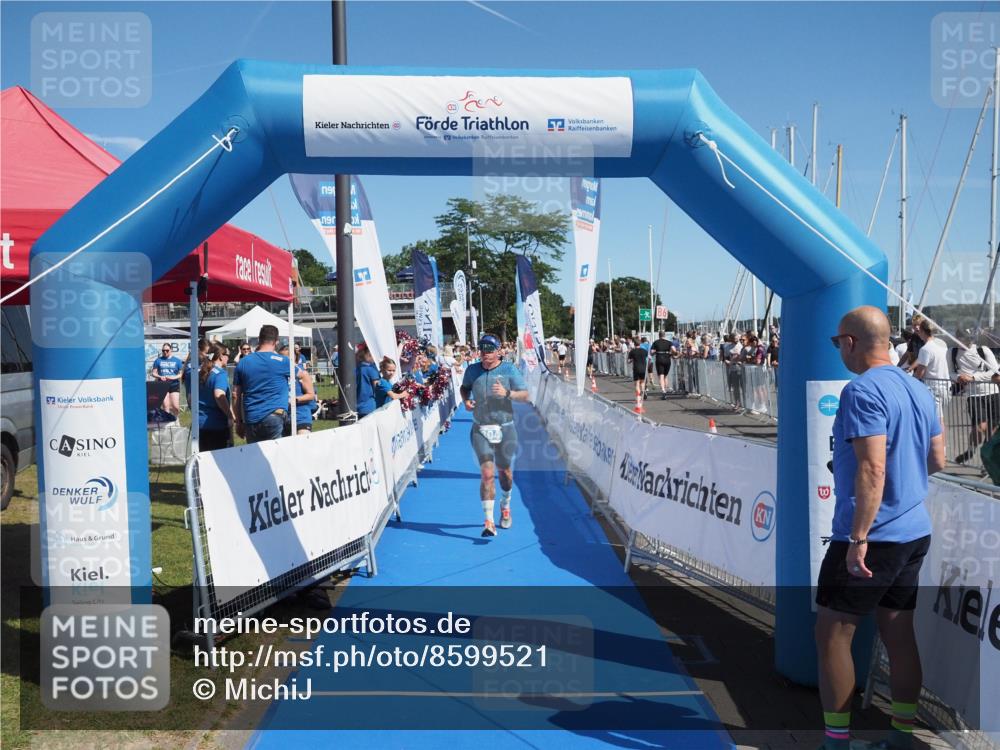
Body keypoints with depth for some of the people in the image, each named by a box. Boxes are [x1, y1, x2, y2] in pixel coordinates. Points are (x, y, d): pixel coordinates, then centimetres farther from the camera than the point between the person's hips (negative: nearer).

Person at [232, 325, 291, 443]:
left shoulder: (243, 362, 9)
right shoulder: (282, 361, -2)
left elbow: (236, 396, 11)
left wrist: (239, 422, 16)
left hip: (251, 420, 4)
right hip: (274, 416, -4)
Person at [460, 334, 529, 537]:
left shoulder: (509, 370, -3)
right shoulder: (472, 370, 4)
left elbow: (525, 395, -6)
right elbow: (464, 387, 22)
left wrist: (507, 393, -23)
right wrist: (466, 400, 1)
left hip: (505, 428, 0)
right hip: (480, 430, 0)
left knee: (505, 472, 14)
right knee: (487, 473, -11)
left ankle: (505, 507, 43)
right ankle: (489, 521, -11)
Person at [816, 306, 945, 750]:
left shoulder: (863, 390, -17)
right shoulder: (917, 390, 10)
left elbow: (872, 469, -24)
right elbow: (937, 459, 16)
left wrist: (858, 538, -23)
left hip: (874, 536, -9)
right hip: (915, 532, 9)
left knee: (832, 633, 2)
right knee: (899, 633, 15)